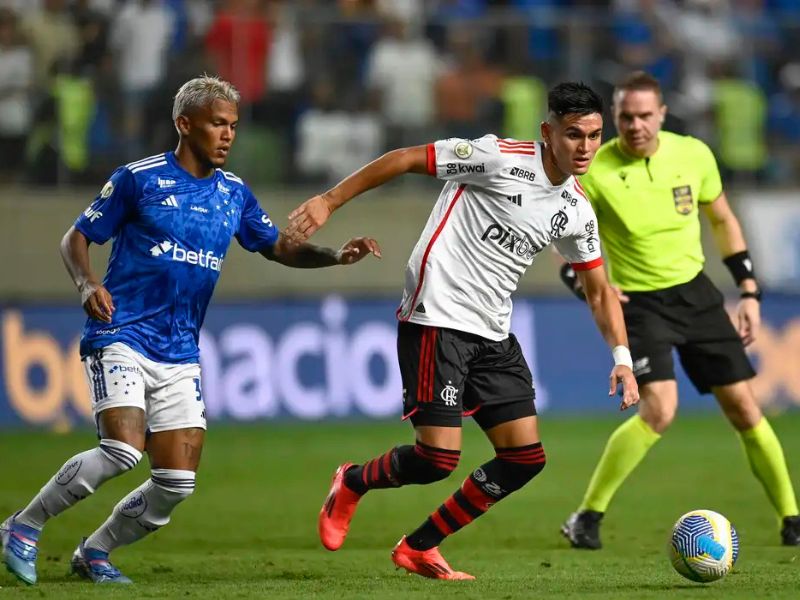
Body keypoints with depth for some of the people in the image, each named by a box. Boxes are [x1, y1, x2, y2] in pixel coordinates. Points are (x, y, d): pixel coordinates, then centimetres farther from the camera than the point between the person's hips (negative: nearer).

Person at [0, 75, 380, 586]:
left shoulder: (234, 193, 11)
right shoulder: (139, 178, -3)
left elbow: (279, 247, 16)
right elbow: (77, 238, 2)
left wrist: (337, 256, -1)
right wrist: (88, 285, -18)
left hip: (180, 355, 6)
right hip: (121, 337, -6)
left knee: (177, 483, -3)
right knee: (123, 451, -25)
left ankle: (95, 552, 18)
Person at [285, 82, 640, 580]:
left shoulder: (577, 211, 8)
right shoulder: (500, 158, -13)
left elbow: (599, 289, 17)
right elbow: (407, 159, -9)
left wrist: (622, 357, 4)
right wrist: (330, 201, -12)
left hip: (493, 335, 8)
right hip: (437, 320, -7)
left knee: (526, 458, 0)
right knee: (438, 458, -14)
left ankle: (418, 549, 13)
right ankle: (352, 484, 19)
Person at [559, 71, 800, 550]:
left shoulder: (693, 155, -6)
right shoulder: (595, 172, -16)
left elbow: (723, 220, 10)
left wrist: (749, 291, 7)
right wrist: (587, 284, -22)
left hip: (695, 291, 4)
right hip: (638, 301, -4)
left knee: (743, 407, 2)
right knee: (659, 411, -22)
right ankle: (587, 517, -10)